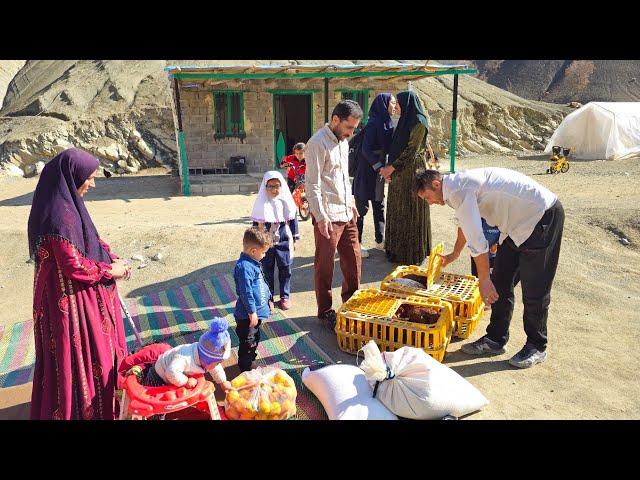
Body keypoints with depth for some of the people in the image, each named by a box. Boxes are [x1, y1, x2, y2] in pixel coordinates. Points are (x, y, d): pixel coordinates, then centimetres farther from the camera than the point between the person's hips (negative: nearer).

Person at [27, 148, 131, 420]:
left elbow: (89, 241, 15)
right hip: (71, 299, -10)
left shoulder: (67, 204, 4)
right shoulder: (60, 215, -26)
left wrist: (112, 259, 0)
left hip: (83, 294, 10)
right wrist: (110, 271, -12)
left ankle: (100, 397, 41)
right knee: (80, 354, 7)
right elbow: (74, 266, -25)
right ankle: (83, 409, 24)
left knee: (96, 348, 23)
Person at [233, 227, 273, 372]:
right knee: (247, 341, 4)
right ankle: (245, 366, 19)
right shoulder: (244, 267, -26)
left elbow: (262, 284, 19)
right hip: (247, 315, -10)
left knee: (254, 338, 23)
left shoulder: (254, 263, 7)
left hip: (257, 311, 10)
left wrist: (268, 299, 23)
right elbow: (246, 292, -26)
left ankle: (250, 361, 40)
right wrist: (252, 312, -22)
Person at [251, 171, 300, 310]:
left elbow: (293, 220, 5)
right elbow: (256, 223, 6)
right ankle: (268, 297, 19)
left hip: (283, 241, 0)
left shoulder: (285, 201, -1)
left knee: (285, 269, 5)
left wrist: (294, 239, 5)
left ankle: (285, 296, 18)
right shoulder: (261, 203, -1)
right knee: (267, 270, 7)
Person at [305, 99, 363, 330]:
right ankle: (325, 311, 18)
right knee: (325, 265, 4)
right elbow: (313, 185, -18)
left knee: (353, 258, 15)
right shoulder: (318, 143, -15)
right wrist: (320, 217, -22)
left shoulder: (342, 141, 13)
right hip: (328, 216, -8)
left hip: (346, 213, 8)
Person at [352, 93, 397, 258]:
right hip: (367, 171, -9)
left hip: (379, 169, 9)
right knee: (362, 207, -1)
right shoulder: (373, 123, -16)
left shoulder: (387, 123, 10)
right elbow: (366, 149, -21)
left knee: (379, 205, 16)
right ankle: (356, 244, 8)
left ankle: (380, 240, 29)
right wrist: (380, 167, -24)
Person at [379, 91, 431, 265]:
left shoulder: (418, 122, -12)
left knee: (410, 211, -1)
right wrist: (389, 167, 4)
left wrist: (391, 167, -16)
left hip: (411, 172, -9)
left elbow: (411, 151, -17)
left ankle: (412, 252, 9)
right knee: (398, 210, 13)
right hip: (398, 173, 9)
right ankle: (398, 248, 23)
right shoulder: (405, 121, 15)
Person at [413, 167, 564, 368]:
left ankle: (536, 347, 15)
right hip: (517, 223, 10)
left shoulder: (459, 191, -23)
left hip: (544, 216, -10)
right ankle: (495, 340, 19)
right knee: (500, 283, 10)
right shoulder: (458, 185, 8)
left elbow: (476, 240, -25)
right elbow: (464, 224, 27)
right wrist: (454, 254, 40)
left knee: (534, 289, -2)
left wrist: (483, 279, -17)